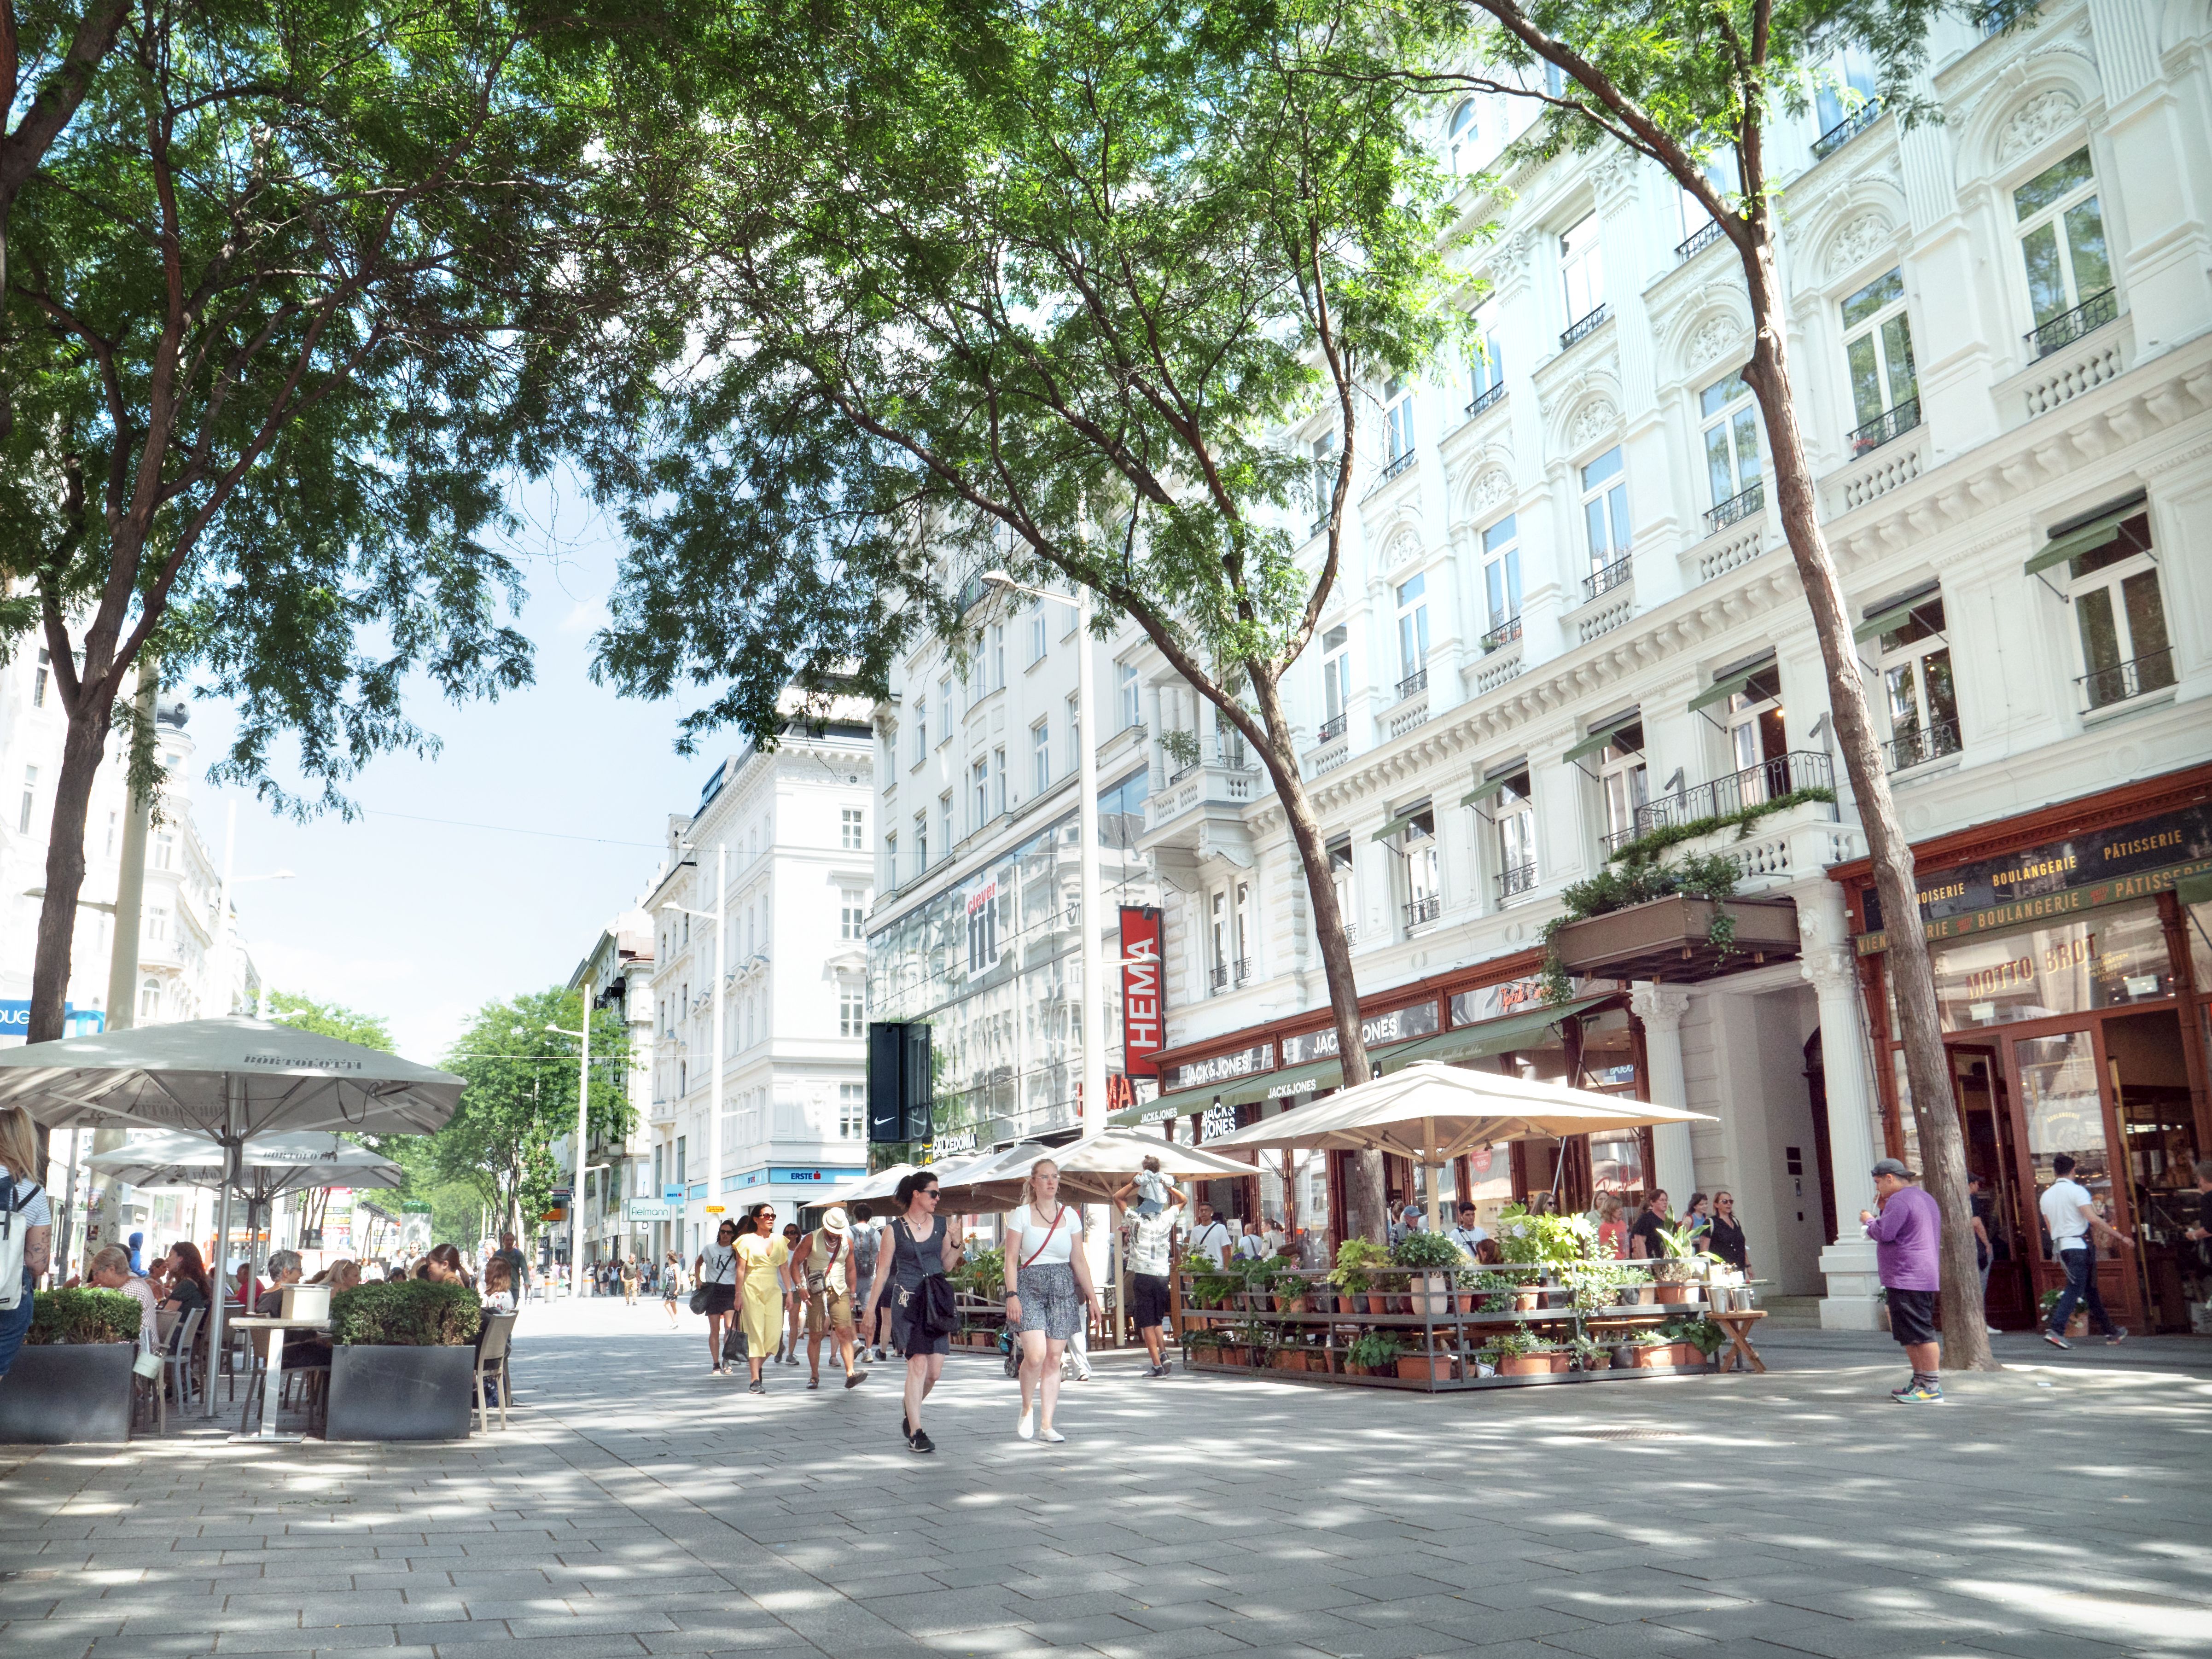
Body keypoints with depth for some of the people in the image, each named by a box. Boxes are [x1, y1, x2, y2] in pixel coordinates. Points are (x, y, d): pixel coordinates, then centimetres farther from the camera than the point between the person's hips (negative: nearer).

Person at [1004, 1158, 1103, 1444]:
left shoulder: (1070, 1216, 8)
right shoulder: (1021, 1215, 1)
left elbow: (1079, 1260, 11)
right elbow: (1011, 1259, -1)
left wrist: (1092, 1296, 6)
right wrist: (1012, 1294, -11)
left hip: (1063, 1289, 3)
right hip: (1030, 1288, -3)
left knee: (1054, 1359, 2)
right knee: (1036, 1354, -17)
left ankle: (1046, 1425, 9)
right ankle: (1027, 1409, 8)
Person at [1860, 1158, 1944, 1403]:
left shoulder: (1899, 1201, -14)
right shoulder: (1924, 1198, 20)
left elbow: (1883, 1233, -20)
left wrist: (1869, 1219, -1)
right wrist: (1884, 1209, 18)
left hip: (1906, 1279, -11)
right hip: (1925, 1278, 11)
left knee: (1919, 1334, -8)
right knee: (1910, 1336, 17)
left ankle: (1933, 1389, -7)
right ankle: (1919, 1382, 23)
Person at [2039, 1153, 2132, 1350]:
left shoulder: (2045, 1196, 12)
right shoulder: (2077, 1190, -9)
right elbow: (2093, 1218, -19)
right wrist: (2121, 1237, -15)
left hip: (2061, 1247, 7)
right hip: (2078, 1246, -7)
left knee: (2090, 1289, 16)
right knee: (2074, 1289, -10)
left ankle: (2111, 1333, 24)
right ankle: (2055, 1330, -20)